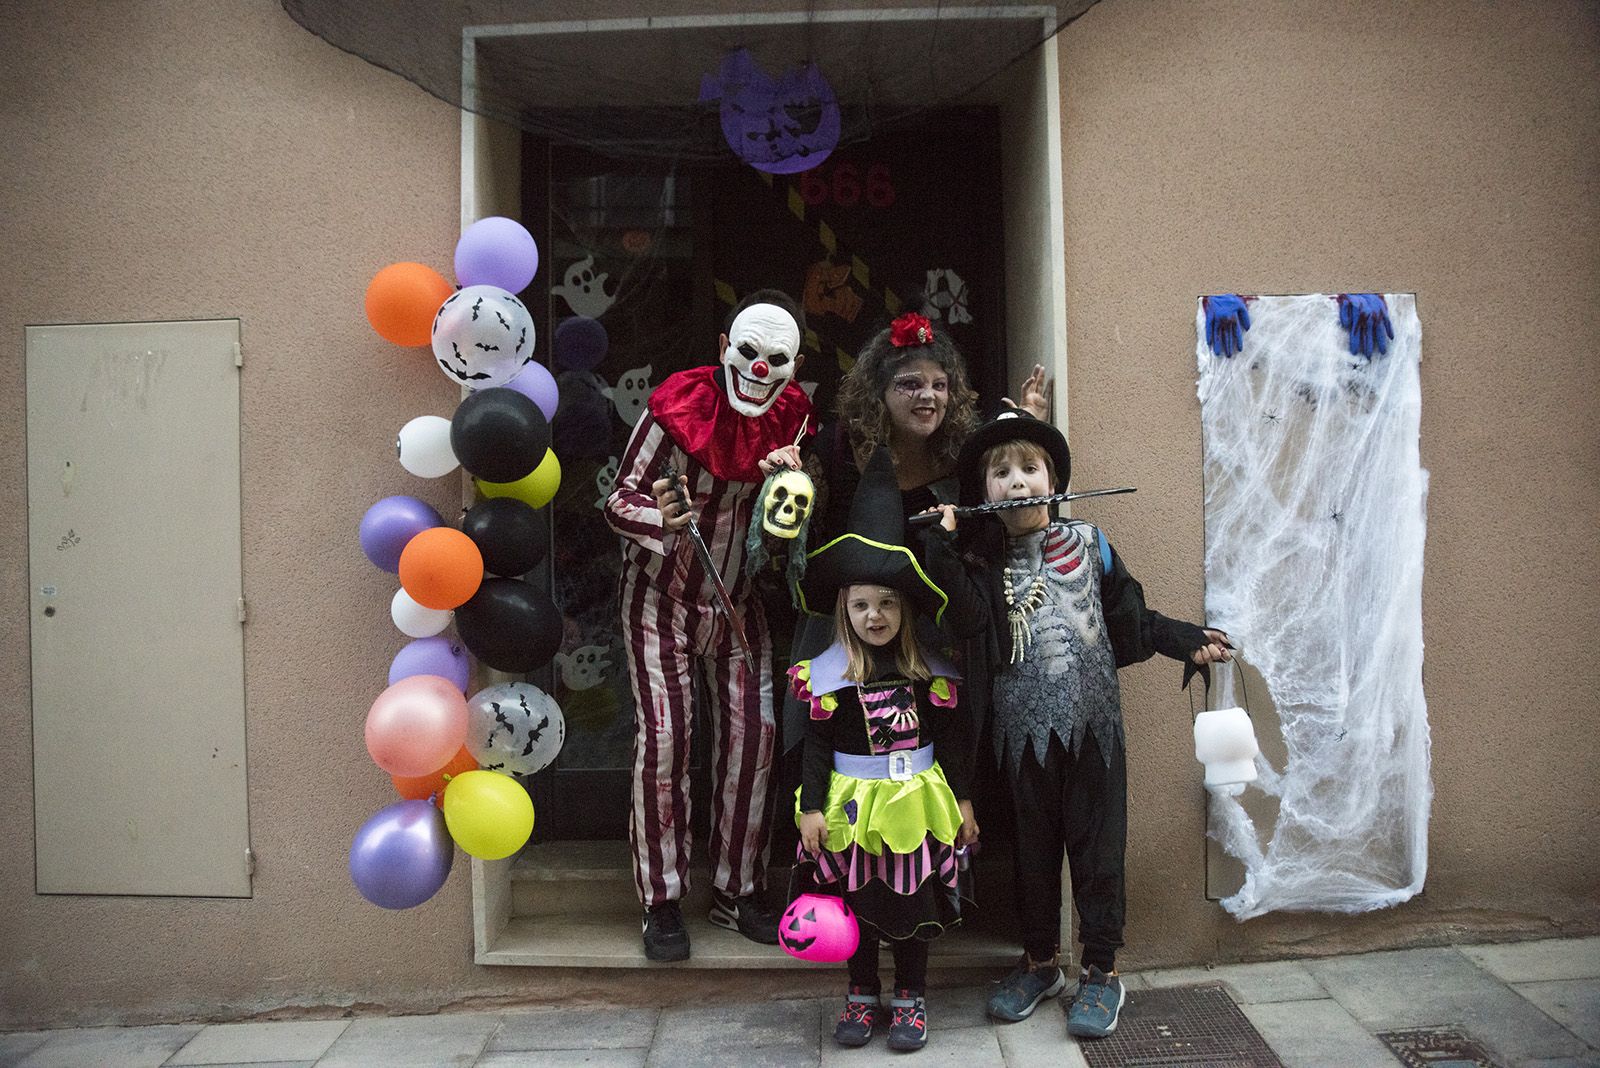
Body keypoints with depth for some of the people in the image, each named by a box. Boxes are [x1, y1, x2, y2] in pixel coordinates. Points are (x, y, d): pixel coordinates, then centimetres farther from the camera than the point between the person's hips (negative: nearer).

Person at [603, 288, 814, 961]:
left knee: (752, 732, -1)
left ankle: (737, 891, 14)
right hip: (661, 594, -4)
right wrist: (661, 519, -35)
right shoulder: (676, 408, -17)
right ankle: (662, 901, 3)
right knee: (664, 735, -10)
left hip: (738, 597, 4)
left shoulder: (792, 417, -3)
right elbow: (619, 500, -13)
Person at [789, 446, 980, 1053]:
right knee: (857, 899, 11)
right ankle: (862, 996, 29)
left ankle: (910, 1000, 26)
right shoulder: (826, 674, -7)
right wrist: (811, 807, -6)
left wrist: (961, 801, 5)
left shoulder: (930, 672, -3)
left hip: (916, 799, 1)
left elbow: (952, 739, 4)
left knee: (913, 900, 10)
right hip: (854, 802, 0)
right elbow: (816, 744, -4)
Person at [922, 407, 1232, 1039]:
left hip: (1093, 722, -1)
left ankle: (1102, 971, 18)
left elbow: (1131, 619, 9)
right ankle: (1040, 962, 30)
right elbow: (972, 616, -17)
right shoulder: (982, 562, 2)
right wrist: (941, 546, -21)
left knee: (1097, 844, 5)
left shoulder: (1089, 544, 3)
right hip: (1025, 725, 1)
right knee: (1033, 845, 13)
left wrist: (1188, 642, 3)